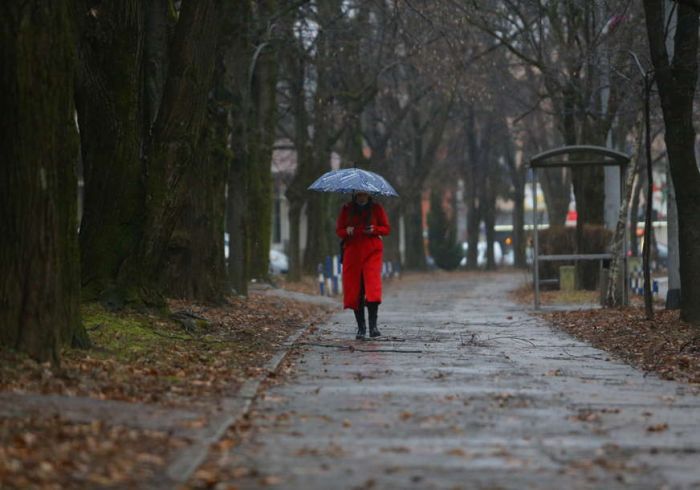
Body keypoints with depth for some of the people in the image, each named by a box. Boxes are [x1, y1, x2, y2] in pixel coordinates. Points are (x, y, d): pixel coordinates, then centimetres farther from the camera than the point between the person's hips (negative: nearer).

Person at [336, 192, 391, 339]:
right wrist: (347, 231, -13)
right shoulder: (346, 209, 8)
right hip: (352, 251, 2)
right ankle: (361, 326, 10)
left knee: (372, 286, -17)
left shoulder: (376, 208, 5)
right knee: (354, 289, 0)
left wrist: (374, 230, -12)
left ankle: (373, 325, -17)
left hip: (372, 251, -2)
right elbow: (338, 230, 10)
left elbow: (387, 229, 8)